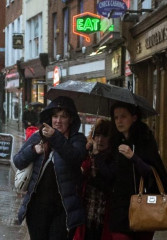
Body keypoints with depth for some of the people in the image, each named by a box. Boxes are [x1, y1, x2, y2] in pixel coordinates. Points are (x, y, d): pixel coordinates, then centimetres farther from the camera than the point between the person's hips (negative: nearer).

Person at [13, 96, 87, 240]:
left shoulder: (78, 139, 0)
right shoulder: (37, 137, 9)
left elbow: (75, 156, -22)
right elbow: (18, 162, 7)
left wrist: (56, 137, -35)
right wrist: (33, 150, -11)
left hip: (64, 207, -3)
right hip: (38, 205, 3)